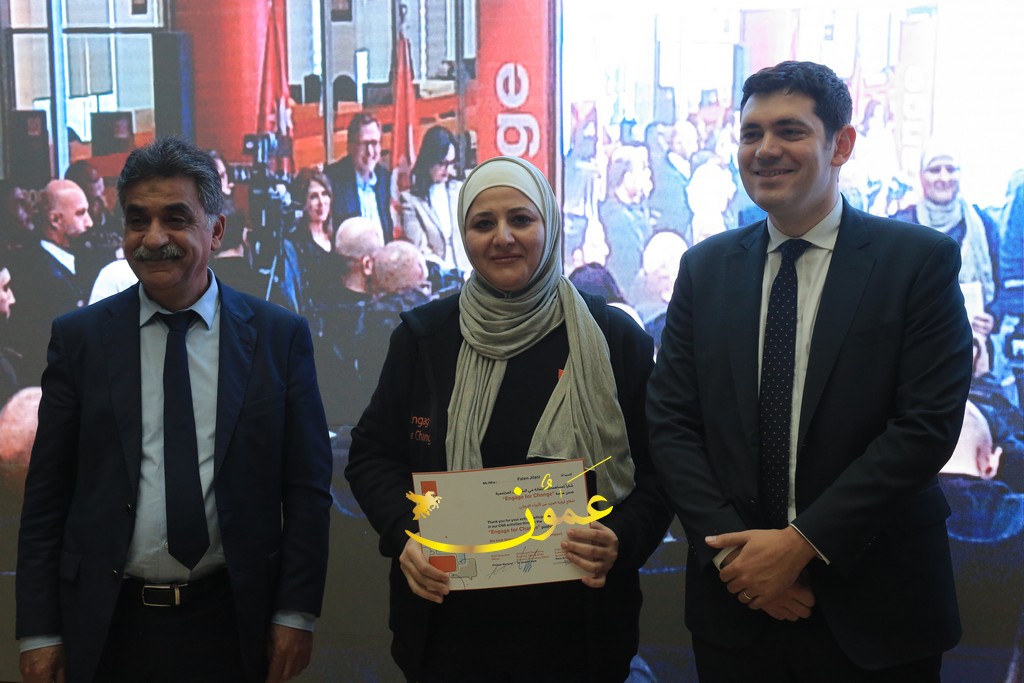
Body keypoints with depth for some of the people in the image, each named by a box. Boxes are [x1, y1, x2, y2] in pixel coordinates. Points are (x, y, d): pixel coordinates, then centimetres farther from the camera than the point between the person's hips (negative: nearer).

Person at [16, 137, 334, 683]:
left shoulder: (280, 336, -2)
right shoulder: (78, 338, 1)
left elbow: (307, 488, 0)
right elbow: (46, 495, 1)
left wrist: (295, 614, -4)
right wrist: (39, 632, -2)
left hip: (234, 620, 0)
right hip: (108, 625, 1)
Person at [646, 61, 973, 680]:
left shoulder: (920, 261, -6)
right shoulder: (705, 269, 5)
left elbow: (928, 424, -13)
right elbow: (671, 420, 1)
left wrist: (802, 543, -15)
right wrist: (731, 548, -10)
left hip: (874, 607, -2)